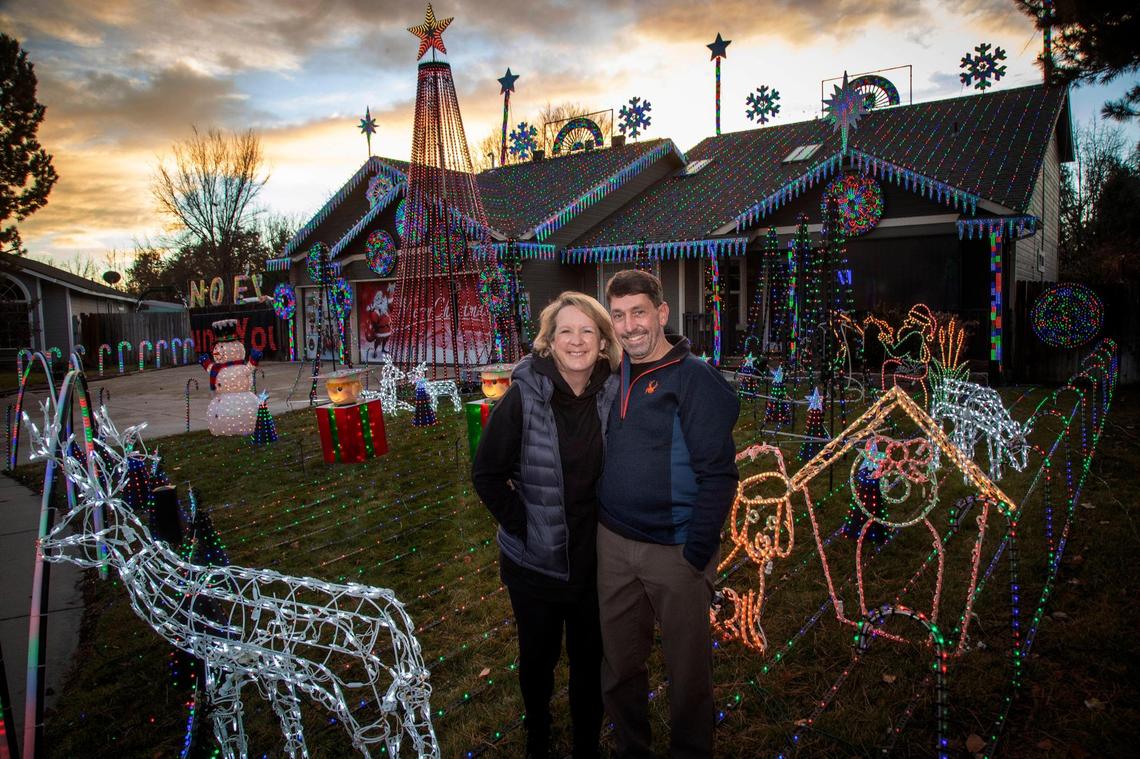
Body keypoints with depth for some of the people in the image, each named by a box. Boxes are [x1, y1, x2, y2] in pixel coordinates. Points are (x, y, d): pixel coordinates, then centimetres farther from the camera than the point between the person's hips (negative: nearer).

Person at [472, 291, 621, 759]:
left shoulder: (614, 396, -8)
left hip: (594, 558, 2)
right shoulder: (524, 396, -15)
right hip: (535, 559, -1)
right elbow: (486, 473, -9)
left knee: (589, 658, 18)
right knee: (539, 655, 20)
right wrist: (522, 524, -12)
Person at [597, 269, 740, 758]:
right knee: (618, 664, 19)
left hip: (675, 551, -5)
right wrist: (599, 524, 11)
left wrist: (696, 552, -16)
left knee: (687, 670, 12)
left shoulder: (697, 380, -13)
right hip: (613, 543, 5)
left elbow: (718, 475, -15)